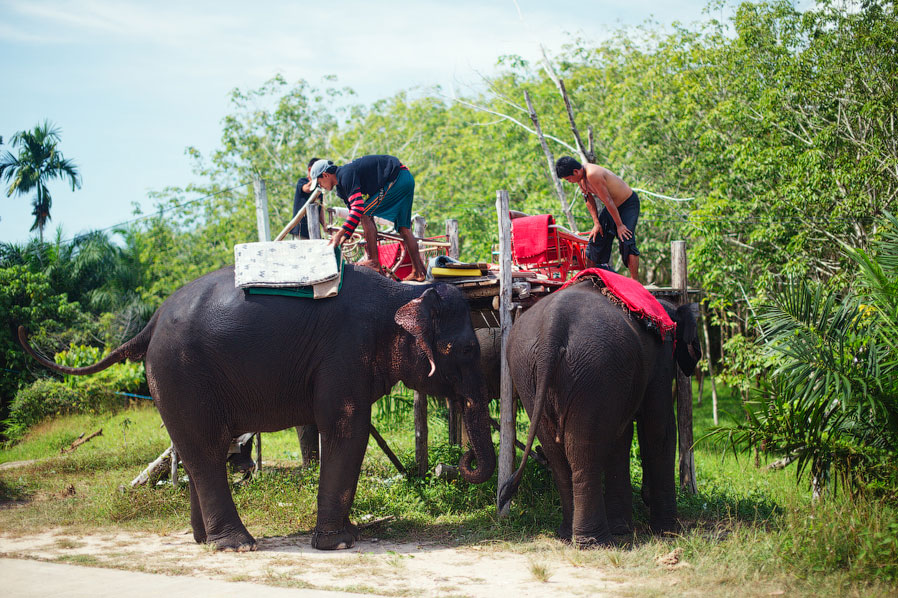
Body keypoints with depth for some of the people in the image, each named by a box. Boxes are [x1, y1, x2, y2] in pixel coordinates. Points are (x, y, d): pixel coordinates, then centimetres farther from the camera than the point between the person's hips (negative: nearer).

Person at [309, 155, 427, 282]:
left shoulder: (346, 175, -17)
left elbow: (358, 208, -26)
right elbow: (354, 211, 20)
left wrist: (339, 234, -27)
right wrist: (342, 239, 13)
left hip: (397, 178, -11)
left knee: (366, 213, -12)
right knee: (403, 228, 10)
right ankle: (419, 272, 10)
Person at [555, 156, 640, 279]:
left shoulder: (593, 174, -32)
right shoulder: (580, 177, -5)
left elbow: (608, 201, -27)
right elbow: (589, 200, 6)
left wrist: (619, 225, -21)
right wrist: (596, 223, -2)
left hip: (628, 203, -9)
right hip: (613, 206, 9)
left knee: (626, 243, -22)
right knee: (595, 240, 6)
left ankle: (634, 282, -21)